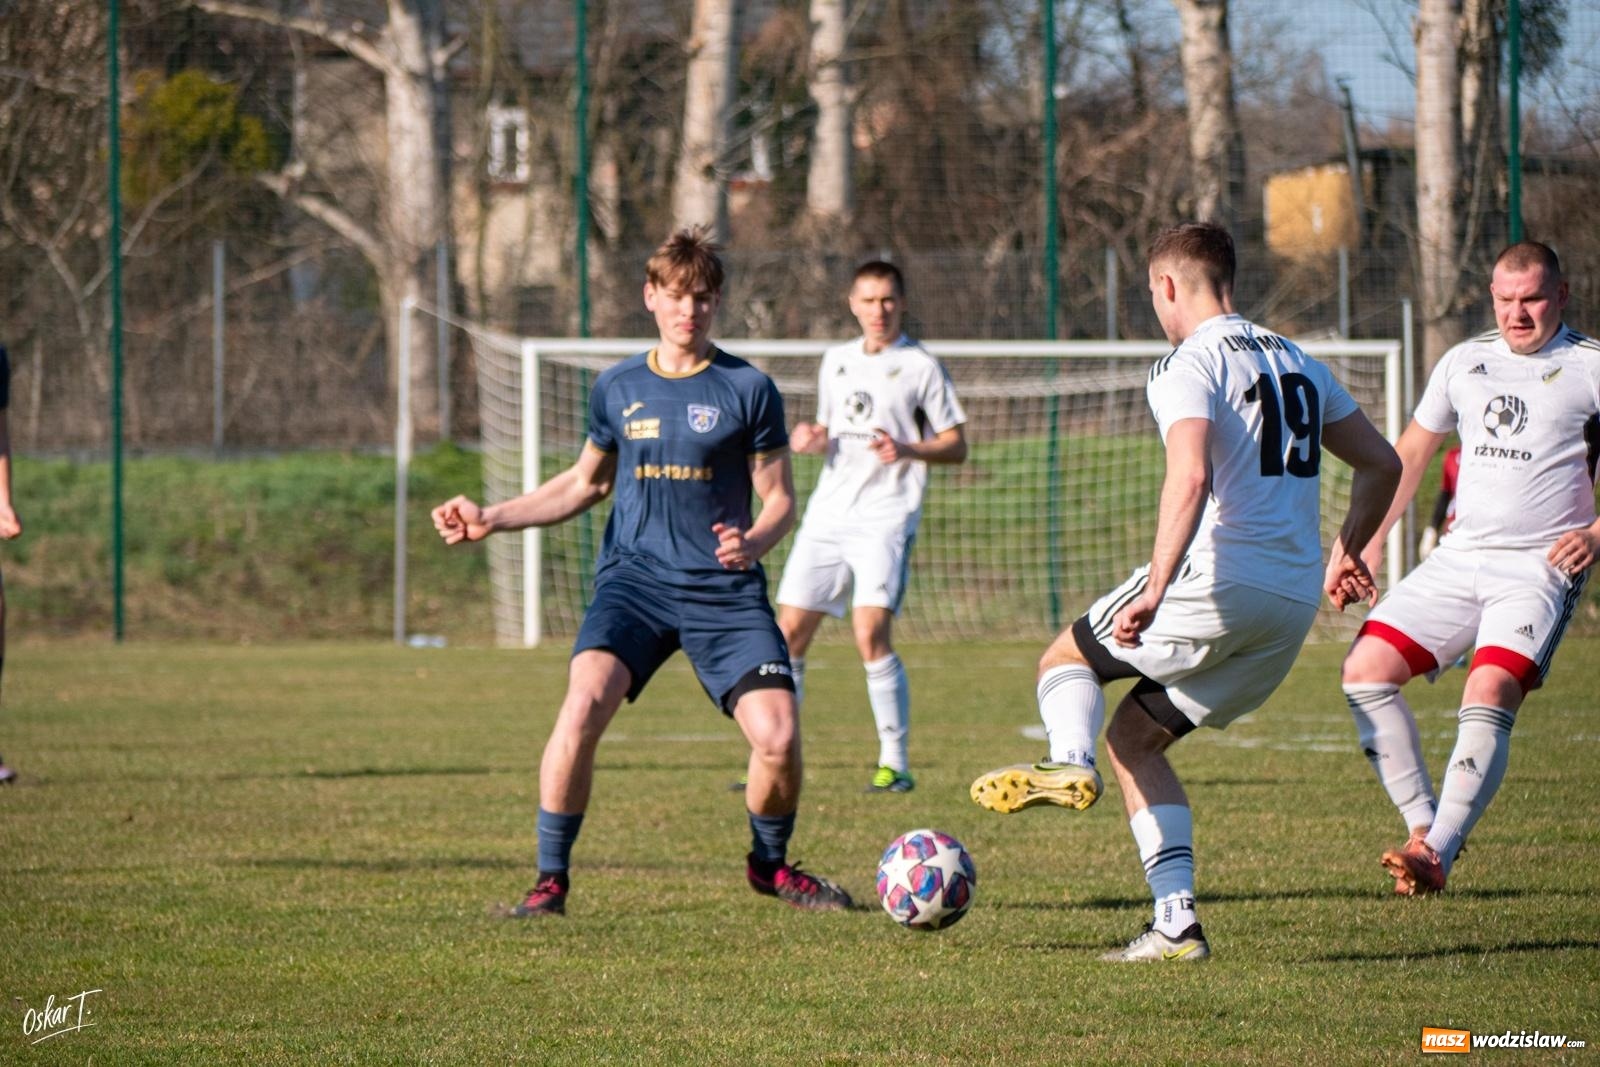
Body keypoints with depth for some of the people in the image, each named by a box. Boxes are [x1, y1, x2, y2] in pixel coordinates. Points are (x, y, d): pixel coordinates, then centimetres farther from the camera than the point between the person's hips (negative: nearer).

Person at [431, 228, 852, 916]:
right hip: (635, 577, 1)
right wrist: (490, 519, 14)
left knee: (778, 736, -14)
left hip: (725, 591, -1)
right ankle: (549, 878, -13)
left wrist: (752, 543, -18)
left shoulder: (748, 389, 1)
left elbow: (780, 499, 4)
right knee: (584, 703, -25)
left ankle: (770, 864, 18)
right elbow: (586, 483, 23)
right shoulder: (618, 389, 10)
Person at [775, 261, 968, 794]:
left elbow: (955, 445, 0)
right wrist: (813, 439, 4)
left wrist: (908, 449, -18)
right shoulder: (836, 361, 17)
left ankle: (895, 763, -11)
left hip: (886, 516, -6)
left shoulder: (920, 366, 0)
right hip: (828, 511, 6)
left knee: (871, 633, -18)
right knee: (789, 630, 1)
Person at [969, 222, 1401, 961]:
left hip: (1218, 583, -7)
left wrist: (1155, 590, -26)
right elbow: (1382, 465, 23)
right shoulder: (1296, 363, 18)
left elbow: (1190, 476, -23)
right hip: (1295, 605, 7)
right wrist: (1347, 555, 35)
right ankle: (1176, 923, 4)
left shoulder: (1189, 365, -7)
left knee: (1066, 659, 16)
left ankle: (1069, 762, -16)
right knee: (1134, 737, 16)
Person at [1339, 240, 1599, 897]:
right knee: (1365, 670, -9)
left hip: (1541, 566, -5)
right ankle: (1423, 825, -2)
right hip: (1458, 559, 5)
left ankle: (1437, 857, -25)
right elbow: (1409, 453, 24)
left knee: (1490, 694, -24)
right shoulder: (1465, 363, 14)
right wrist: (1367, 540, 17)